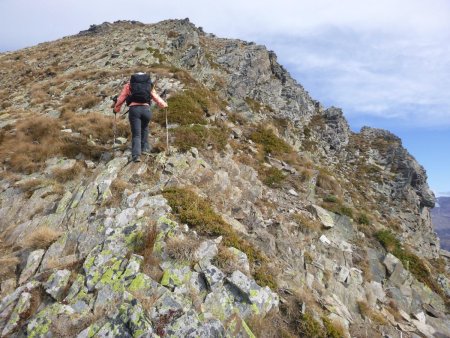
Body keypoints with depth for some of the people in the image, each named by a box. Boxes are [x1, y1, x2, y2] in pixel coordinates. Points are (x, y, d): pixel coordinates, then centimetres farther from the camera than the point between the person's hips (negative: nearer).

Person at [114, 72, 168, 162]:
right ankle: (145, 148, 27)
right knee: (144, 128, 28)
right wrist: (164, 104, 42)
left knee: (136, 134, 1)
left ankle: (136, 155, -12)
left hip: (134, 109, -1)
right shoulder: (149, 85, 22)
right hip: (146, 109, 1)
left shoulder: (129, 85, 18)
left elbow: (121, 98, 17)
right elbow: (156, 98, 25)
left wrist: (116, 109, 29)